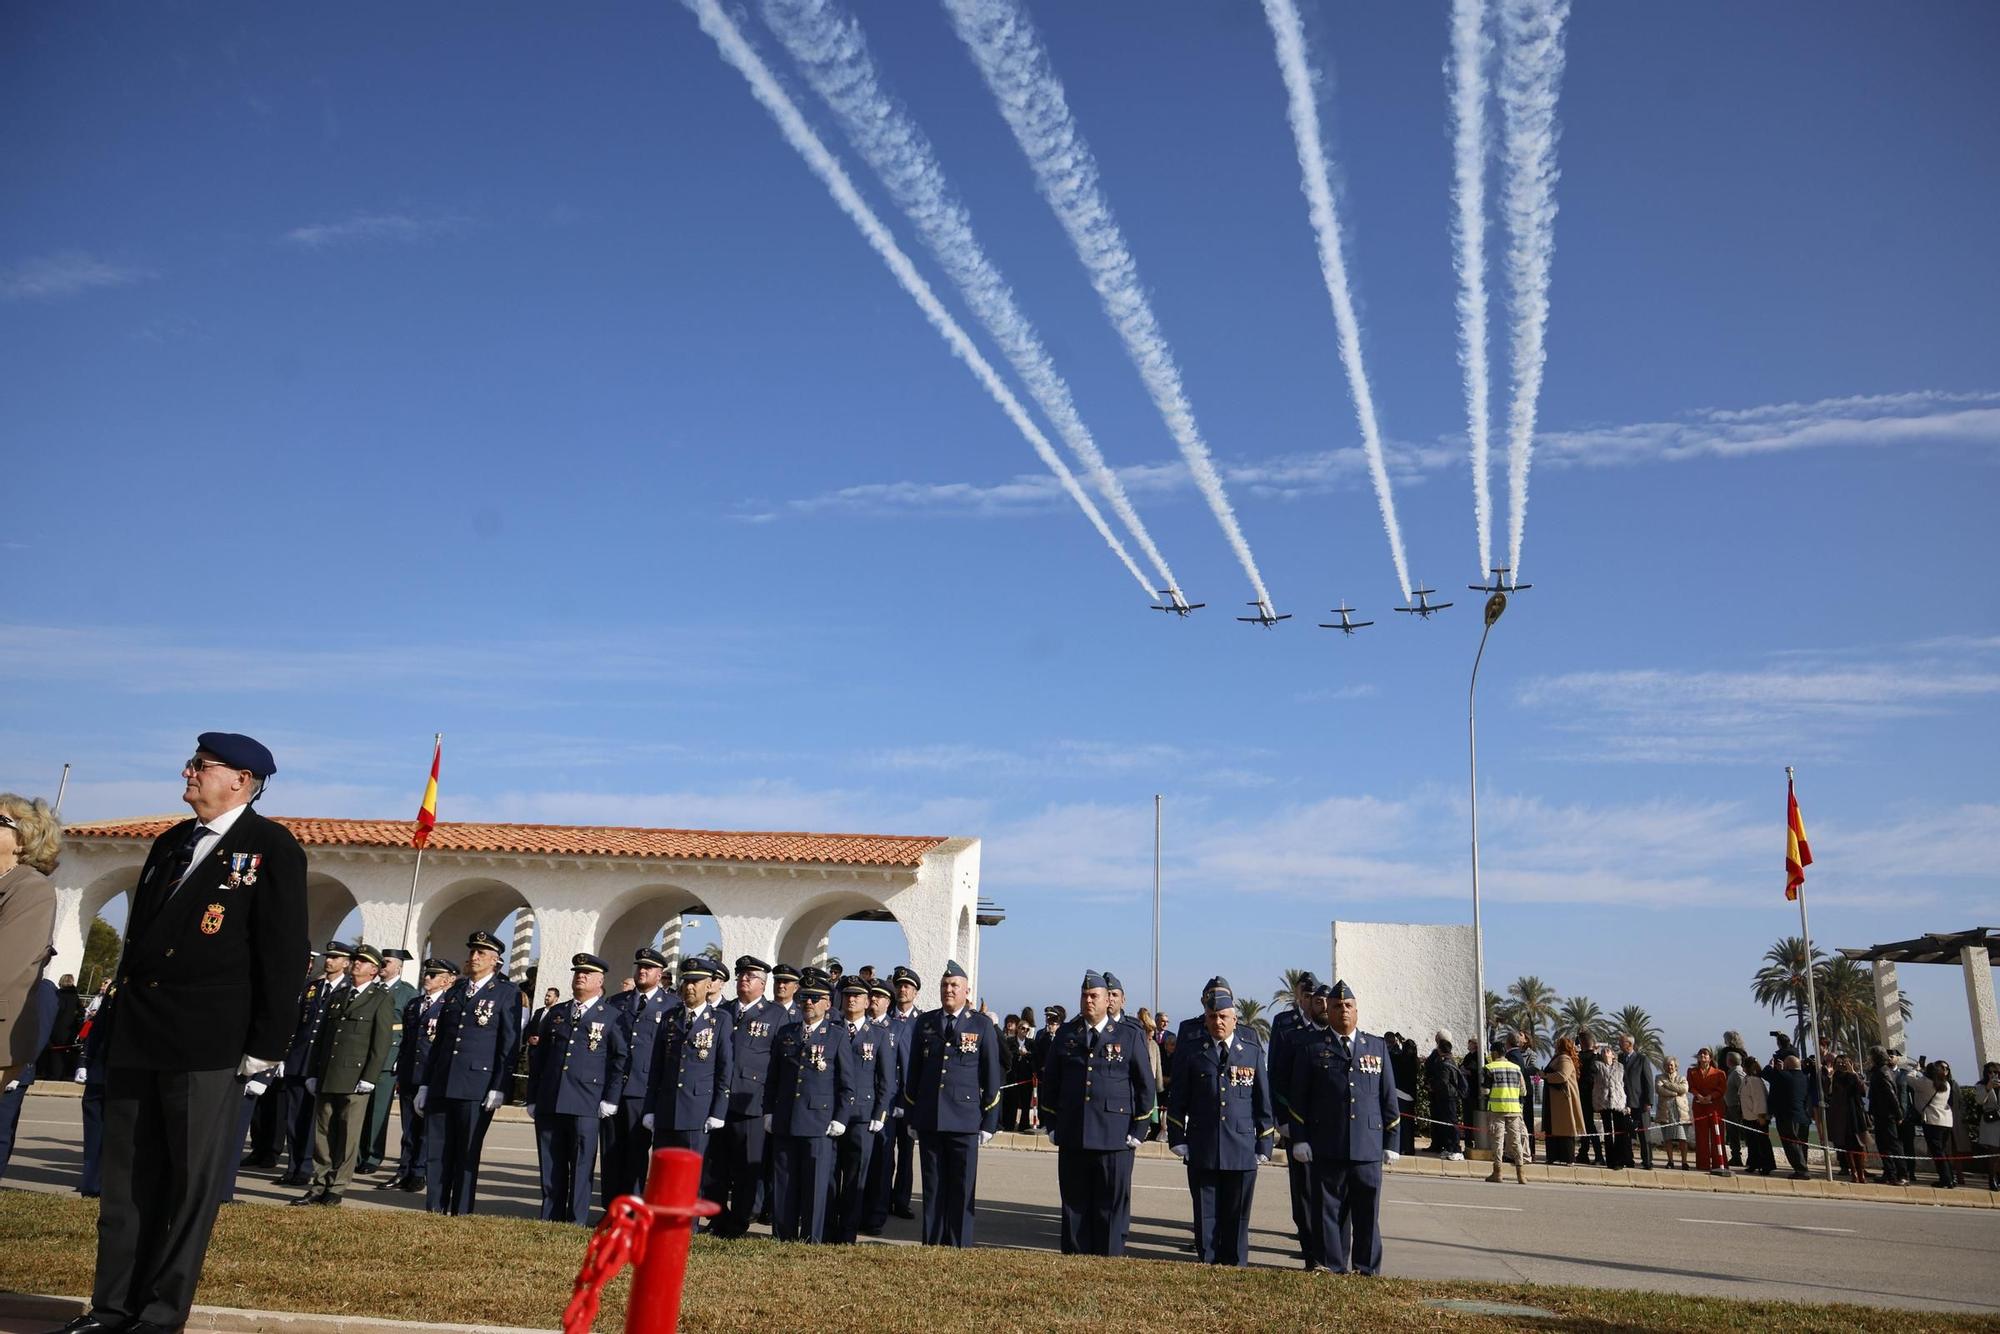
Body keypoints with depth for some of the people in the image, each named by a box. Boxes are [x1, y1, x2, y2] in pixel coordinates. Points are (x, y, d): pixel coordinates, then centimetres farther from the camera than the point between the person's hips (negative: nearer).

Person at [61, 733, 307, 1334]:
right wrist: (120, 1021, 16)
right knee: (126, 1176, 11)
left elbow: (284, 953, -9)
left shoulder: (272, 847, -6)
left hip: (207, 1043, -7)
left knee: (191, 1178, 3)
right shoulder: (171, 843, 16)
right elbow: (137, 936, 21)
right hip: (136, 1038, 7)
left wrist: (266, 1043, -12)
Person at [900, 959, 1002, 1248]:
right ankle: (931, 1246, 17)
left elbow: (991, 1076, 2)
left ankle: (959, 1249, 10)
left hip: (965, 1120, -2)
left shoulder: (982, 1025, 1)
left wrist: (990, 1122, -1)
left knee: (962, 1189, 1)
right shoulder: (925, 1023, 8)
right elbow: (914, 1071, 12)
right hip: (928, 1120, 2)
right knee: (933, 1187, 8)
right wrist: (911, 1116, 10)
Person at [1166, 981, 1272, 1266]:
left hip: (1242, 1149, 0)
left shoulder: (1252, 1050, 4)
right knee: (1205, 1217, 7)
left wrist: (1265, 1144, 4)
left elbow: (1264, 1099, 7)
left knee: (1237, 1218, 7)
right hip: (1201, 1150, 0)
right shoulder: (1191, 1050, 3)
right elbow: (1176, 1098, 6)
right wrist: (1177, 1139, 0)